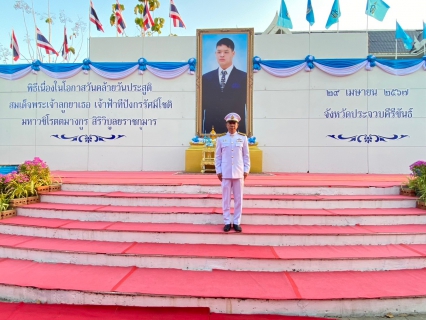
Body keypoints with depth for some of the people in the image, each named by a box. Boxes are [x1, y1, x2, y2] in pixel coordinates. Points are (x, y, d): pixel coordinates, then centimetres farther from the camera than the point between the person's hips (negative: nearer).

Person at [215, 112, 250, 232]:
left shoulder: (243, 138, 3)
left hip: (239, 173, 1)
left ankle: (237, 222, 16)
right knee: (226, 199, 4)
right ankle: (227, 222, 14)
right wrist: (218, 171, -1)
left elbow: (246, 156, 6)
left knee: (238, 199, 5)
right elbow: (217, 157, 4)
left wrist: (246, 170, 1)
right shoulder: (220, 139, 2)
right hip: (225, 173, 0)